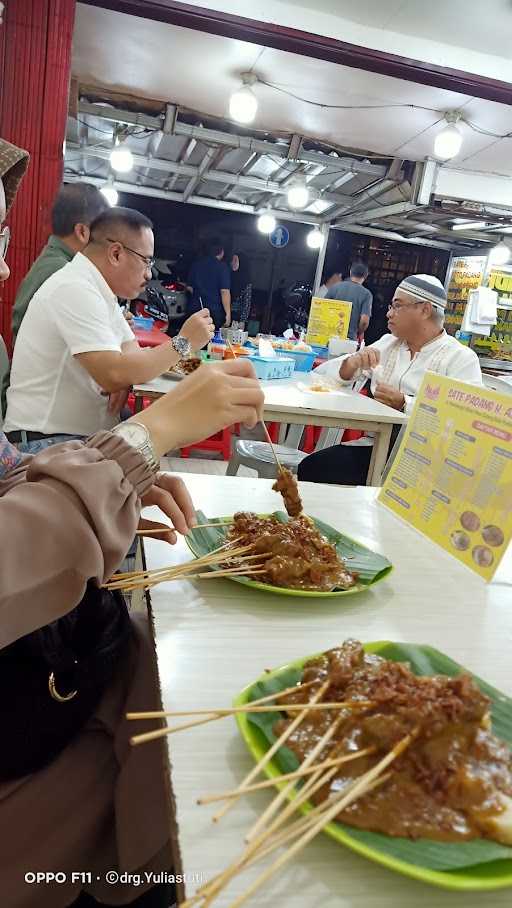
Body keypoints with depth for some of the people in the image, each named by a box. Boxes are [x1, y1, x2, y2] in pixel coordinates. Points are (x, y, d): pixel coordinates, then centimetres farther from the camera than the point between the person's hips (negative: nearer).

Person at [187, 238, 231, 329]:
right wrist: (228, 314, -12)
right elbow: (224, 291, -14)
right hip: (214, 310, -5)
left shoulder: (196, 264, 9)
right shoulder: (222, 267, -7)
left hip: (195, 308, 5)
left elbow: (190, 287, 15)